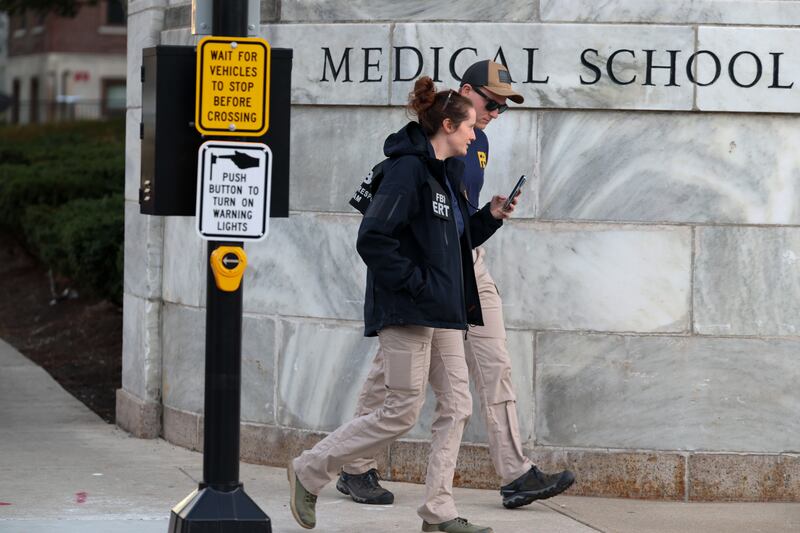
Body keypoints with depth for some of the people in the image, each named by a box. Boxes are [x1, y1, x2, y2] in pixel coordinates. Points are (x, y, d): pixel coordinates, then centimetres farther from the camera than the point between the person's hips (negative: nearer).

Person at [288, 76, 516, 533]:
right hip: (407, 311, -10)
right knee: (402, 412, -6)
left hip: (442, 312, 10)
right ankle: (309, 471, 7)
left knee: (457, 405, 5)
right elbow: (373, 239, -21)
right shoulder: (408, 169, -15)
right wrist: (414, 284, -19)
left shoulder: (445, 173, 16)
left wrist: (490, 217, 10)